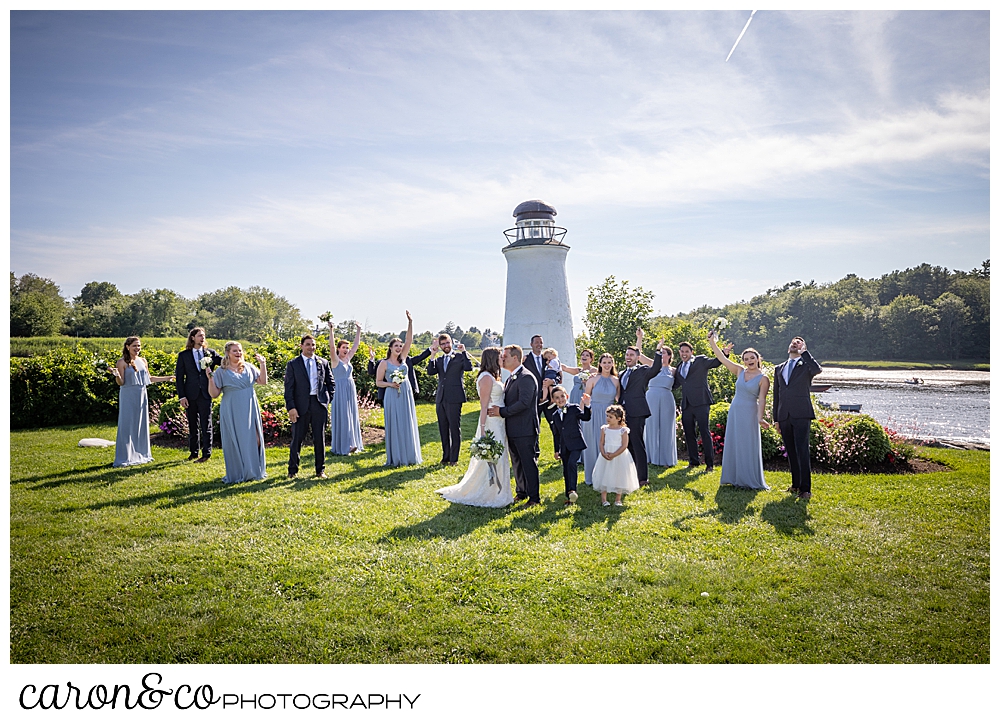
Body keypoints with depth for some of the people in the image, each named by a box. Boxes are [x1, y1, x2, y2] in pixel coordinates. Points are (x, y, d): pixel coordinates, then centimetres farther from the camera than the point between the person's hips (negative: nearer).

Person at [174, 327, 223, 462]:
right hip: (191, 395, 1)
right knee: (192, 425, 10)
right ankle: (193, 452, 21)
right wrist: (182, 396, -5)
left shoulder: (211, 353, 7)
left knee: (206, 426, 1)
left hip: (206, 394, 0)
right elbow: (179, 377, 3)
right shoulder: (184, 355, 5)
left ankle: (206, 453, 6)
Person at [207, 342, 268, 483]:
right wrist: (210, 378, -18)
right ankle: (237, 474, 16)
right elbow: (214, 394, -5)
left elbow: (263, 381, 8)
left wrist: (263, 364, 0)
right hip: (232, 412, -3)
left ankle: (254, 471, 18)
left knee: (255, 440, 1)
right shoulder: (221, 371, -2)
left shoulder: (248, 367, 7)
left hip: (250, 409, 3)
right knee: (235, 442, 3)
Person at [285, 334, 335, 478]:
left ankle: (320, 470, 19)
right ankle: (293, 470, 17)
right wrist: (291, 407, -10)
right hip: (301, 405, -2)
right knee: (297, 438, 4)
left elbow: (330, 383, 13)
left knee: (320, 439, 8)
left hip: (319, 404, 2)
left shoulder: (323, 363, 7)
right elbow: (288, 388, -3)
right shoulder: (293, 364, 0)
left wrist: (328, 400, 2)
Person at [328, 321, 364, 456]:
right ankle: (341, 446, 1)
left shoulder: (348, 358, 10)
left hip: (351, 390, 7)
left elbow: (356, 345, 14)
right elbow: (332, 346, -22)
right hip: (340, 390, -7)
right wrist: (331, 330, -31)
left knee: (352, 416, 9)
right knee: (341, 418, -4)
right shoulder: (335, 360, -8)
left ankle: (352, 444, 17)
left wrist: (358, 331, 11)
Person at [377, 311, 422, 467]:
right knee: (394, 426, -1)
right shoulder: (384, 363, -1)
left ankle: (409, 456, 16)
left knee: (408, 425, 7)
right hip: (393, 397, -4)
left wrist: (410, 322, -7)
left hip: (406, 395, 4)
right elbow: (378, 382, 3)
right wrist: (390, 384, -15)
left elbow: (409, 340, 1)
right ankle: (394, 459, 5)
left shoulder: (402, 358, 9)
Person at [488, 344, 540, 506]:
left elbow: (524, 403, -25)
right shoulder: (512, 377, 15)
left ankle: (534, 497, 7)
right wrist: (499, 409, 4)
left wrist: (502, 411, -21)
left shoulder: (526, 378, -16)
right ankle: (522, 492, 30)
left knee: (528, 463, -2)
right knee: (516, 462, 17)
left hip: (525, 429, -10)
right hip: (513, 429, 10)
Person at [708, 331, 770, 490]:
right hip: (734, 411, 5)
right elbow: (722, 358, 4)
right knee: (733, 444, 9)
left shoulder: (763, 379, -6)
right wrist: (712, 342, -4)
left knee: (748, 446, -1)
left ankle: (751, 480, 9)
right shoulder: (740, 371, 5)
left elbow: (762, 400, -11)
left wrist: (760, 418, -21)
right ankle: (735, 477, 20)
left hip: (749, 413, -5)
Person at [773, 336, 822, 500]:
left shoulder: (806, 365, 6)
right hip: (784, 417, 5)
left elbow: (818, 369, -21)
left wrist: (804, 352, -11)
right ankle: (796, 485, 17)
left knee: (802, 451, -9)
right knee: (791, 453, 9)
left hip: (801, 415, -5)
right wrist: (776, 418, 15)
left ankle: (805, 489, -7)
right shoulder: (779, 369, 19)